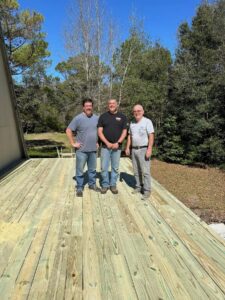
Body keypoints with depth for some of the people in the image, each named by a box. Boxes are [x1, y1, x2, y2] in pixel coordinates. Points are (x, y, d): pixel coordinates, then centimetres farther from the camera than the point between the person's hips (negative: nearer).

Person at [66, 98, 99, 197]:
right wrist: (73, 143, -11)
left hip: (93, 149, 4)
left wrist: (98, 142, 11)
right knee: (80, 170, 4)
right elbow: (68, 130, -9)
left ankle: (92, 184, 33)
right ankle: (79, 188, 17)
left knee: (92, 169, 17)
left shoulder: (96, 118, 6)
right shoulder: (78, 118, -10)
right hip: (81, 150, -4)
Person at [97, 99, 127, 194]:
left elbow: (124, 132, 1)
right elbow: (100, 131, -1)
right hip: (105, 146, 0)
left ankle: (113, 185, 22)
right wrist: (107, 143, -11)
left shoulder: (122, 117, 5)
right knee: (104, 167, 3)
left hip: (117, 147, 0)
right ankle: (105, 185, 19)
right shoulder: (103, 116, 4)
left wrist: (118, 143, -11)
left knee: (115, 167, 8)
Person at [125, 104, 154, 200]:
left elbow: (151, 136, -13)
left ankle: (147, 191, 3)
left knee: (145, 171, -4)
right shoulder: (132, 123, 11)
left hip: (143, 150, -6)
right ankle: (138, 187, 25)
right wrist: (127, 147, 10)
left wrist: (149, 149, -21)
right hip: (134, 150, 6)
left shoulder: (147, 121, -8)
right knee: (136, 171, 12)